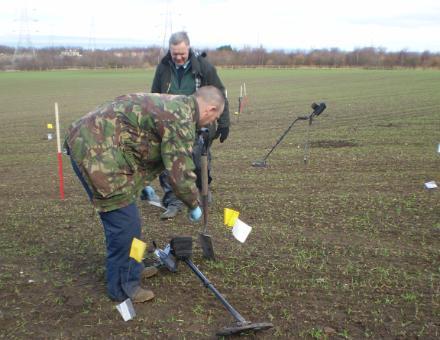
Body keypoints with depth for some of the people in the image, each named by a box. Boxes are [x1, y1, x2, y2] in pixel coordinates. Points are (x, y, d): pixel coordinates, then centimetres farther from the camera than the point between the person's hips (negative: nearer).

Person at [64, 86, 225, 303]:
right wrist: (193, 206, 3)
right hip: (95, 152, -11)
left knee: (127, 218, 21)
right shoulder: (181, 120, -15)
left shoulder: (174, 105, 16)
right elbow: (180, 174, -14)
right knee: (124, 223, -2)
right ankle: (123, 287, 14)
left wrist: (143, 185, 34)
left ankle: (131, 268, 36)